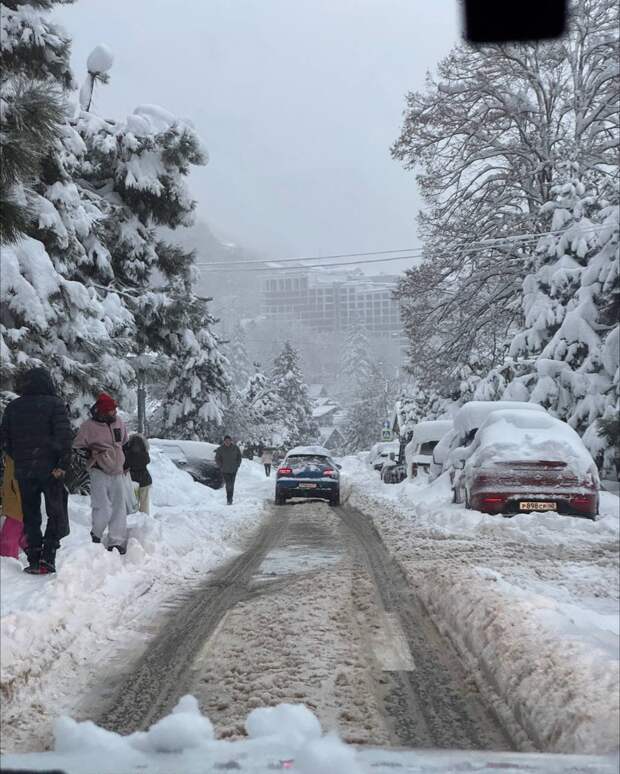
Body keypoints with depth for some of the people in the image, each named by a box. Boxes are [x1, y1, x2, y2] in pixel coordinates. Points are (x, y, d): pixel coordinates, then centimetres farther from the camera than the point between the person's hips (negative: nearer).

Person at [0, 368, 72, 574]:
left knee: (30, 516, 12)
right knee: (57, 513, 7)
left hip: (23, 470, 4)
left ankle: (34, 560, 8)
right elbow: (64, 435, -15)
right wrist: (63, 464, -11)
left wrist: (17, 459, 16)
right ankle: (47, 556, -6)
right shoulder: (54, 404, -6)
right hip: (49, 468, -4)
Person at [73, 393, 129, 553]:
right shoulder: (89, 426, -9)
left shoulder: (118, 422, 8)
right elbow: (77, 447, -2)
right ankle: (96, 535, 12)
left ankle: (117, 543, 12)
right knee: (103, 509, -12)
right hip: (100, 473, -6)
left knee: (119, 508, 5)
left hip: (117, 473, 6)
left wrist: (124, 463, 26)